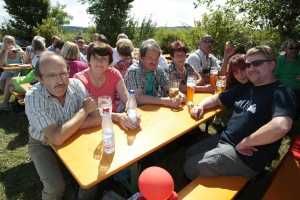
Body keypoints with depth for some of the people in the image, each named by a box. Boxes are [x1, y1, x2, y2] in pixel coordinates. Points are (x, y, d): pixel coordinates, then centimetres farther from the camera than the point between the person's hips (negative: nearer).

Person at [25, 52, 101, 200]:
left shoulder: (76, 85, -20)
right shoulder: (33, 97, -28)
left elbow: (97, 119, -22)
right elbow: (57, 138, -37)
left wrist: (64, 130, -26)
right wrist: (84, 110, -28)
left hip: (72, 138, 3)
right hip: (43, 144, -2)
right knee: (55, 187, -18)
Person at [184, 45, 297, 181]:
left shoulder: (280, 92, -16)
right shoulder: (245, 87, 10)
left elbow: (281, 127, -35)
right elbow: (217, 99, 16)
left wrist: (244, 143, -23)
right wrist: (200, 106, -5)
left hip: (246, 156, -8)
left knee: (190, 167, -8)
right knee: (189, 153, 14)